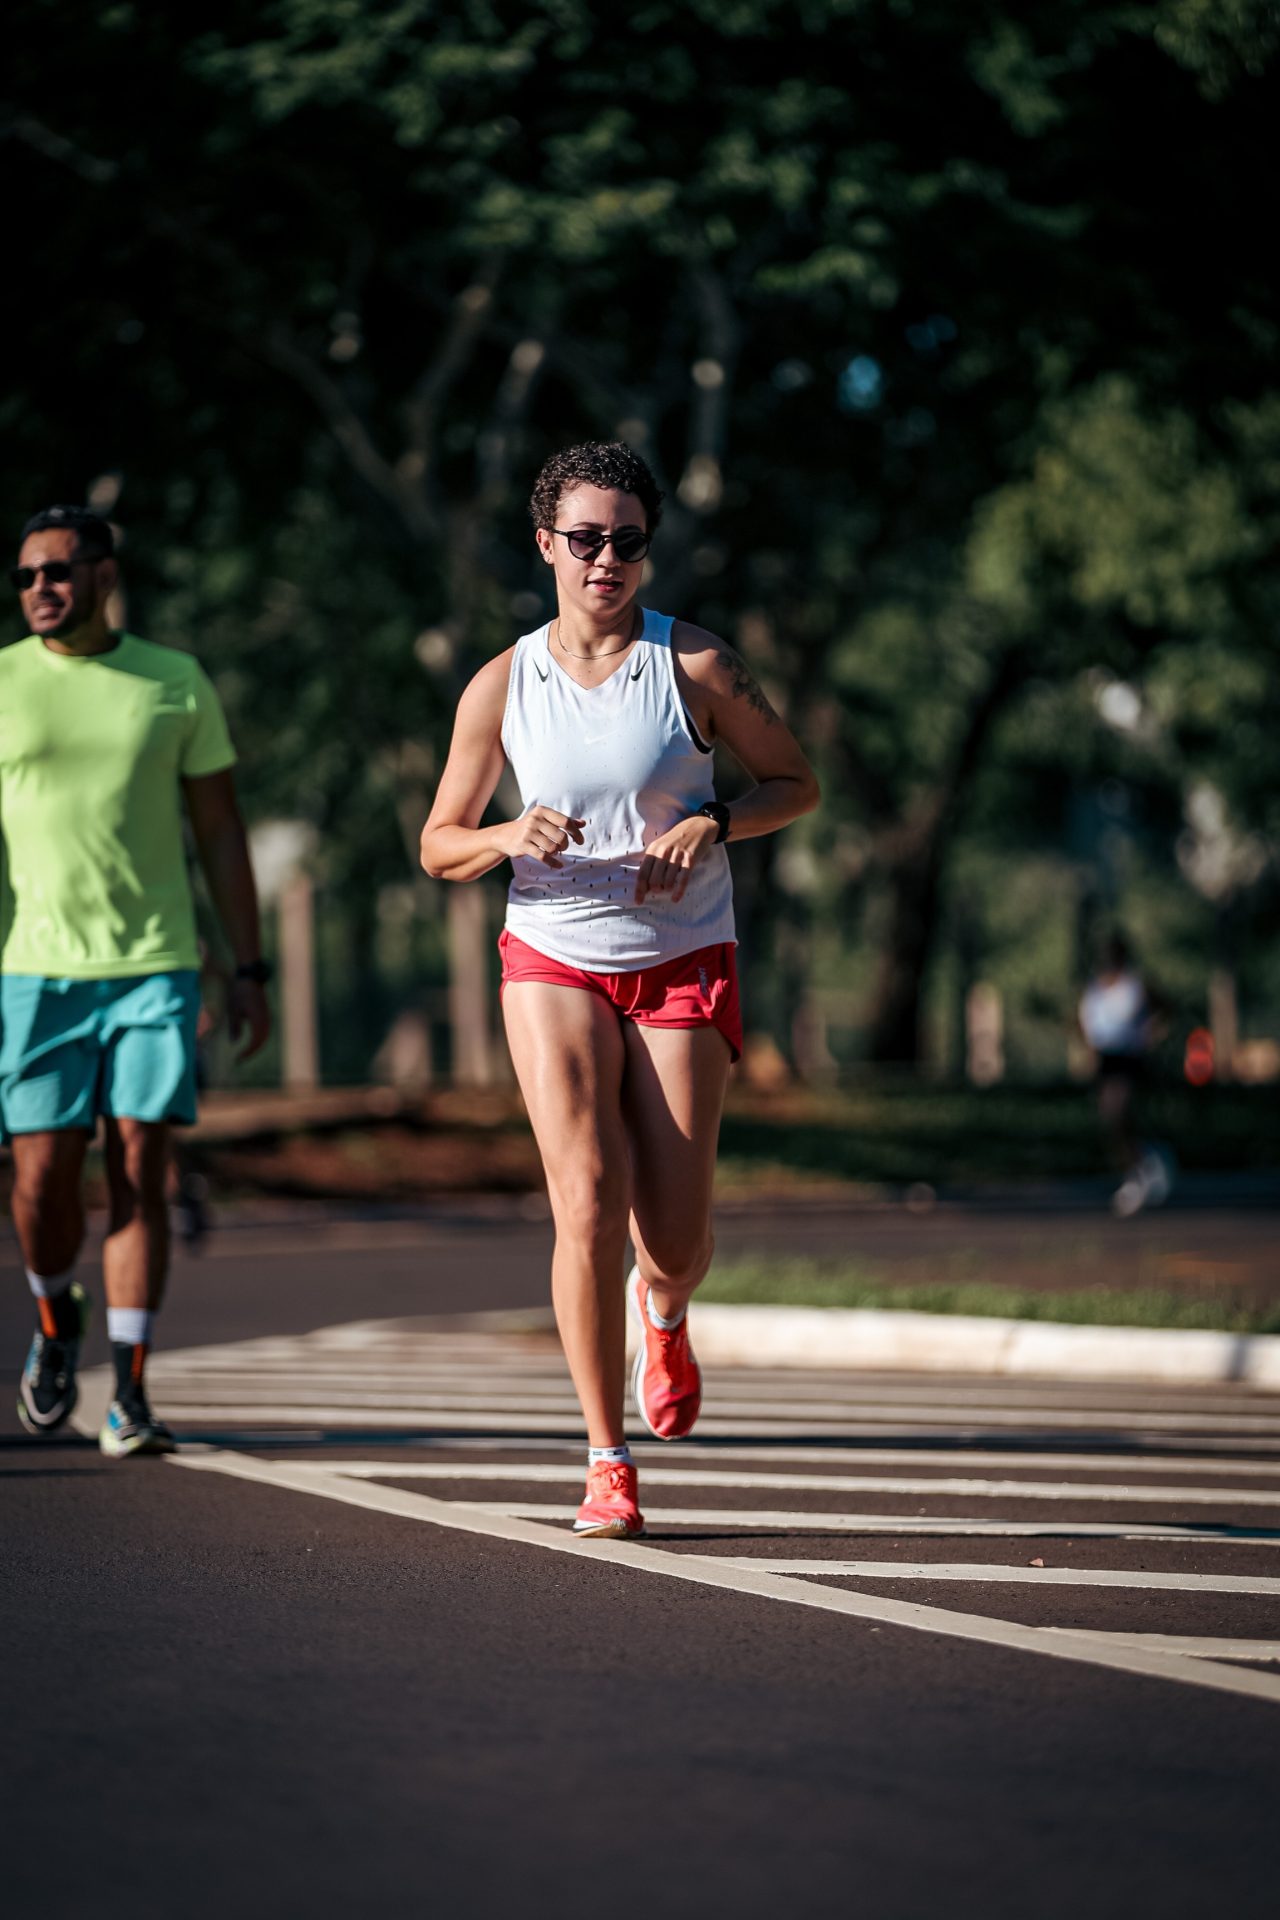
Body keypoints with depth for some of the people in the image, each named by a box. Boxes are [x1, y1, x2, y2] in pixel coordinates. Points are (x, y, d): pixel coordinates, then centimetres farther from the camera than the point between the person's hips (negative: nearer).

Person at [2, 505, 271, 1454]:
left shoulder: (177, 683, 6)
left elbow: (221, 832, 10)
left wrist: (250, 969, 6)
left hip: (156, 966, 0)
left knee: (139, 1169, -6)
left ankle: (131, 1396, -4)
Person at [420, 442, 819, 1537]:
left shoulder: (696, 665, -4)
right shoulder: (503, 686, 0)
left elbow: (797, 784, 5)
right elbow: (440, 846, 7)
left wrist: (710, 824, -14)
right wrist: (511, 838, -15)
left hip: (684, 965, 0)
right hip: (554, 962, 0)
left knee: (674, 1239, -4)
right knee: (589, 1201, -17)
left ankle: (662, 1317, 36)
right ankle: (608, 1464, -6)